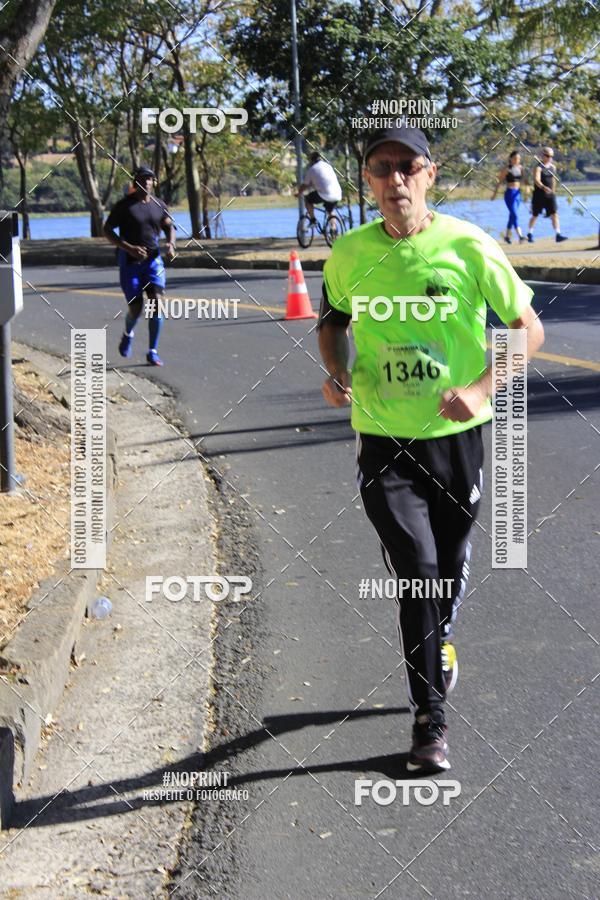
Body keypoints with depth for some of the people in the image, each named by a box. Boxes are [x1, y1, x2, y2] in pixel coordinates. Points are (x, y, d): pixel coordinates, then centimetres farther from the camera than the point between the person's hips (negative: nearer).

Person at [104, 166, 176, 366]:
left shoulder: (159, 204, 5)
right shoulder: (124, 205, -7)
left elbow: (169, 226, 18)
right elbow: (107, 230, -7)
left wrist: (170, 244, -4)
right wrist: (129, 248, -19)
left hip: (153, 259, 3)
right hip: (129, 261, -3)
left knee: (156, 302, -12)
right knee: (136, 308, -3)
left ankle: (153, 352, -4)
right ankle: (128, 334, 33)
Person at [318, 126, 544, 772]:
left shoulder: (468, 246, -9)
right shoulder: (348, 253, -2)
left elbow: (528, 328, -3)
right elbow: (333, 320, 17)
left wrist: (480, 390, -18)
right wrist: (336, 372, -3)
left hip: (458, 436, 0)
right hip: (382, 439, 0)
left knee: (451, 567, 14)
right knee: (416, 568, -10)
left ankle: (438, 643, 48)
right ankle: (430, 717, 3)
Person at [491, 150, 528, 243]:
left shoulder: (520, 168, 9)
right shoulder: (507, 169, -6)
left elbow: (524, 179, 10)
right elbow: (500, 181, -2)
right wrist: (495, 193, -2)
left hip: (518, 194, 6)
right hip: (509, 193, -6)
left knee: (512, 215, 12)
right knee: (515, 215, -14)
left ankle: (507, 235, 24)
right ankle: (520, 236, -21)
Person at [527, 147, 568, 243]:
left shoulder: (553, 167, 9)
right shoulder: (539, 168, -12)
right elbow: (536, 180, -26)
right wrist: (544, 187, -42)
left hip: (550, 195, 5)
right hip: (539, 194, -5)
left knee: (554, 214, -8)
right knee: (535, 215, 8)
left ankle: (558, 235, -13)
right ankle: (530, 234, 26)